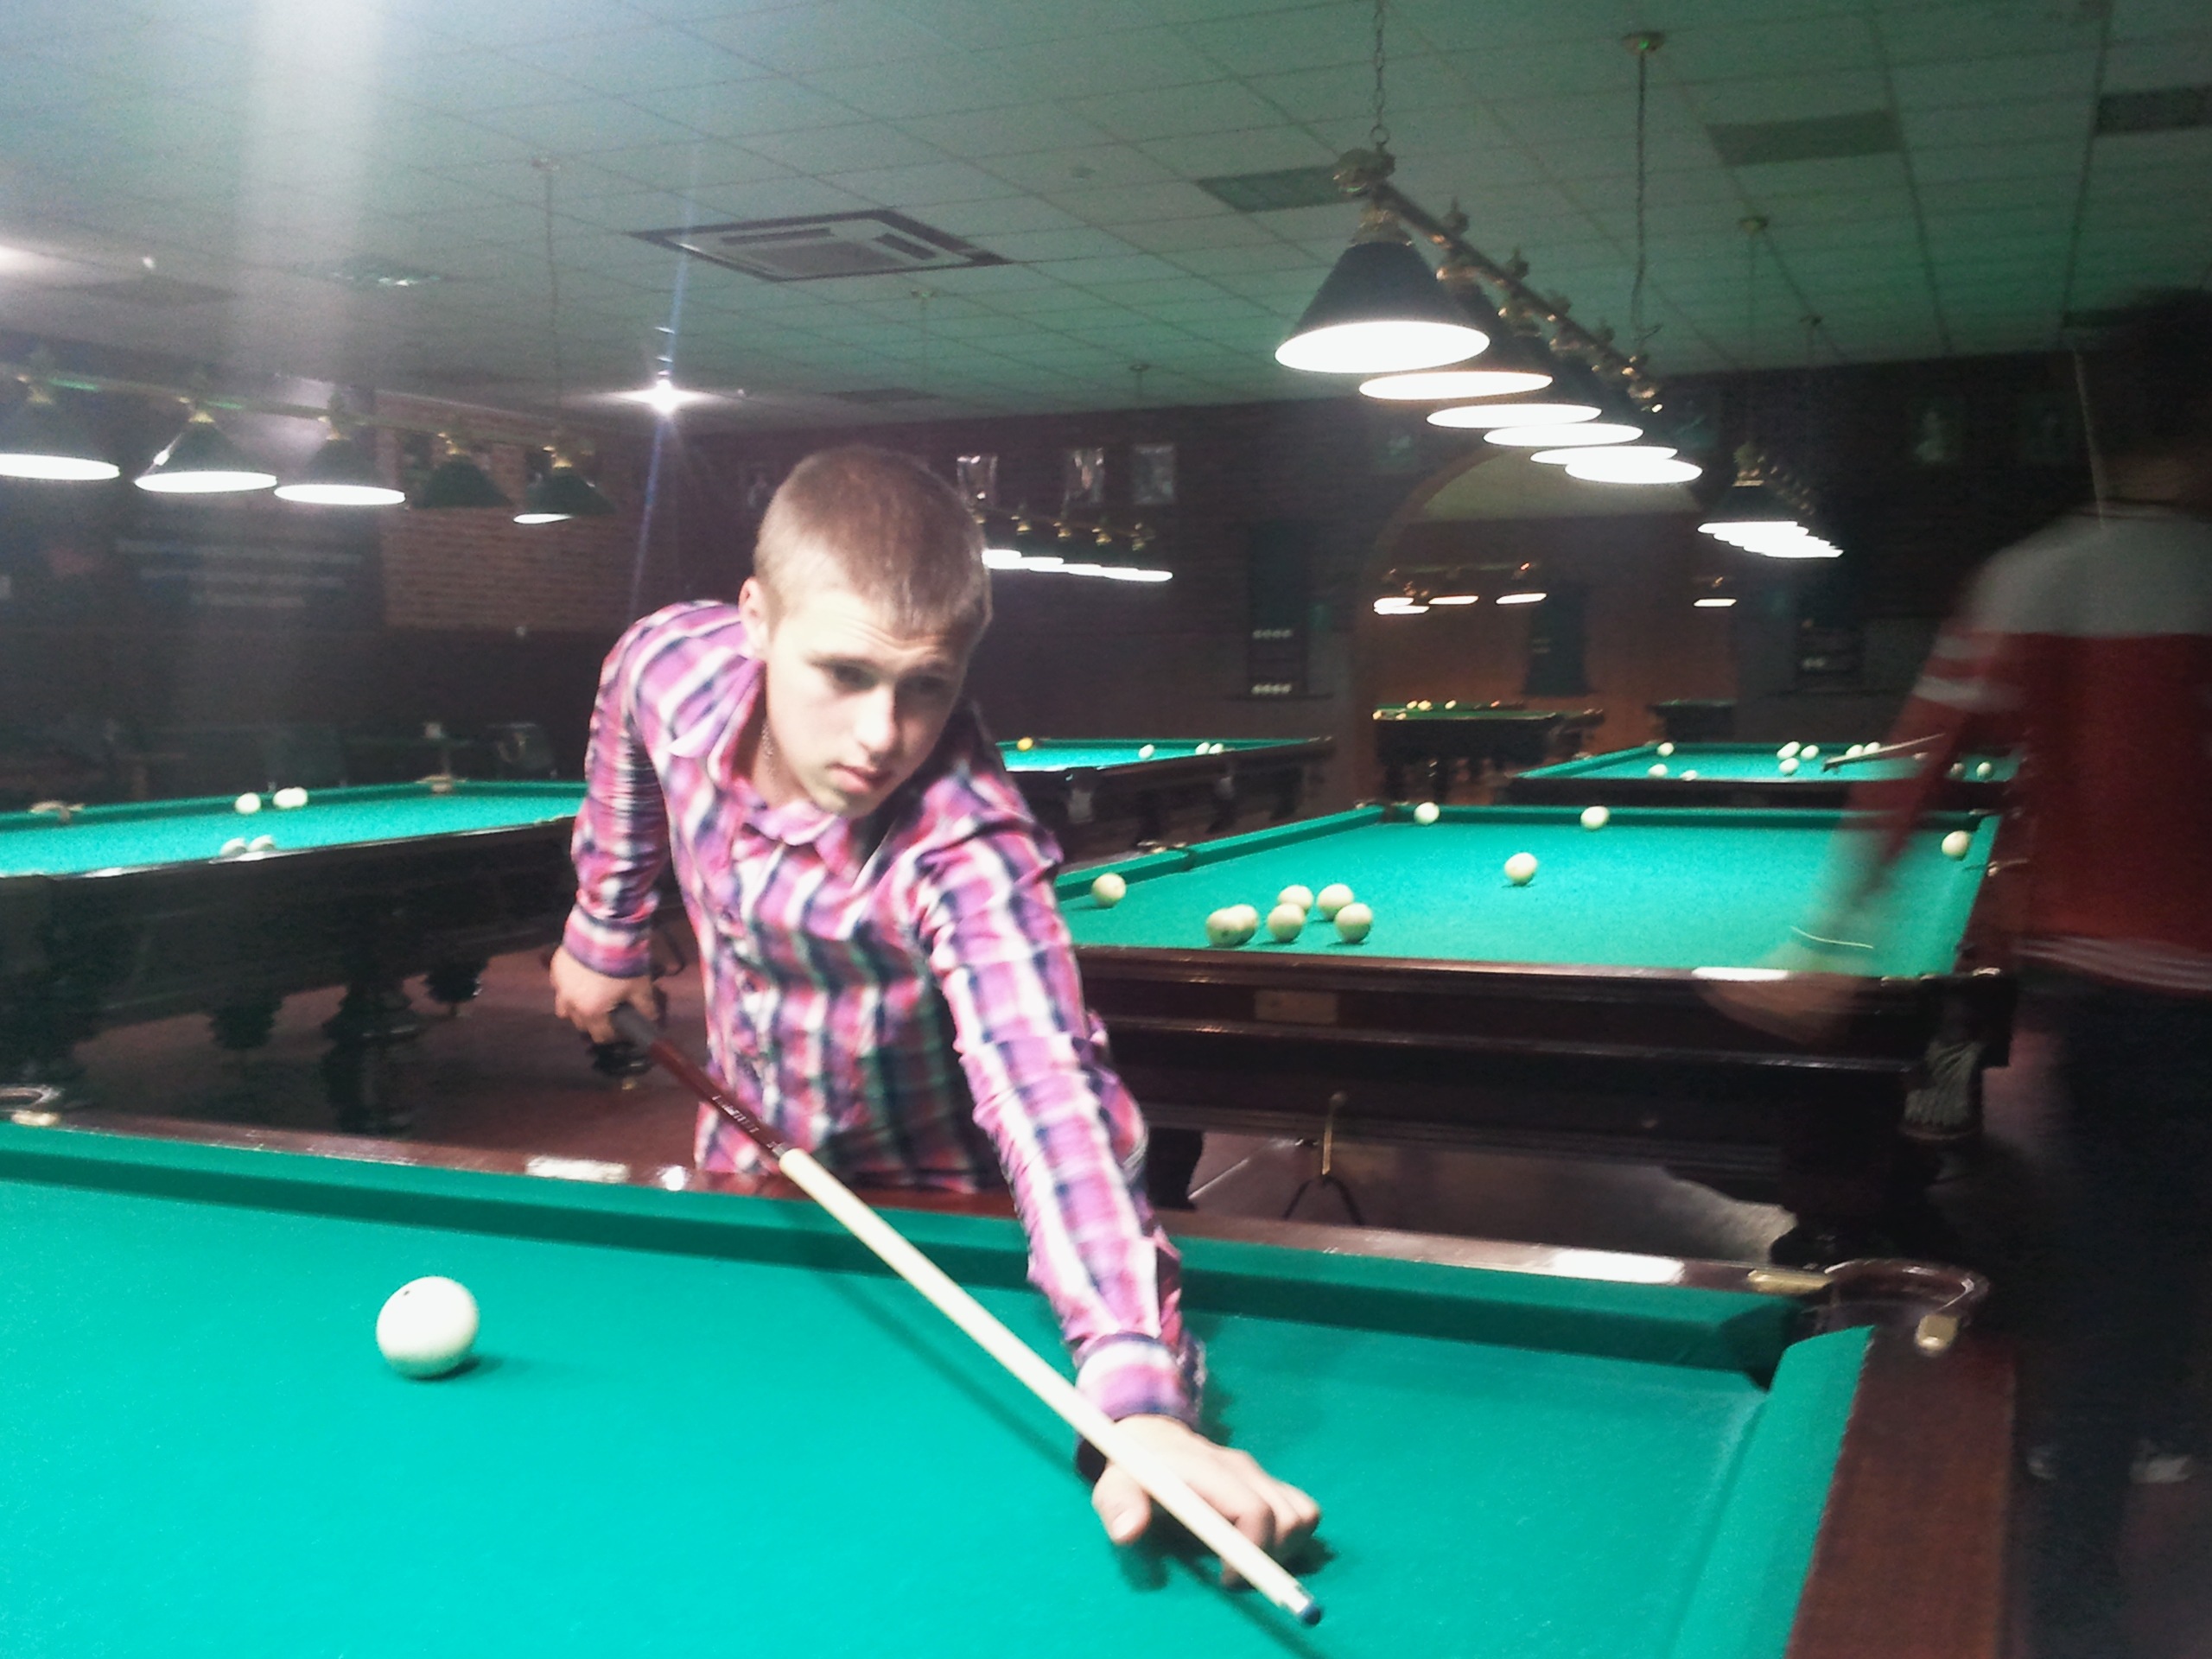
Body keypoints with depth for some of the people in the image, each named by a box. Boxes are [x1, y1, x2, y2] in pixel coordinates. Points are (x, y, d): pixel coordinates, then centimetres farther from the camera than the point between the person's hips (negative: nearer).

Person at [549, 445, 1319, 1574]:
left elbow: (1050, 1093, -56)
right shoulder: (672, 662, -22)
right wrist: (603, 931, 13)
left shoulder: (967, 853, -40)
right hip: (744, 1161, 5)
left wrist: (1138, 1395, -69)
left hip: (925, 1215, -5)